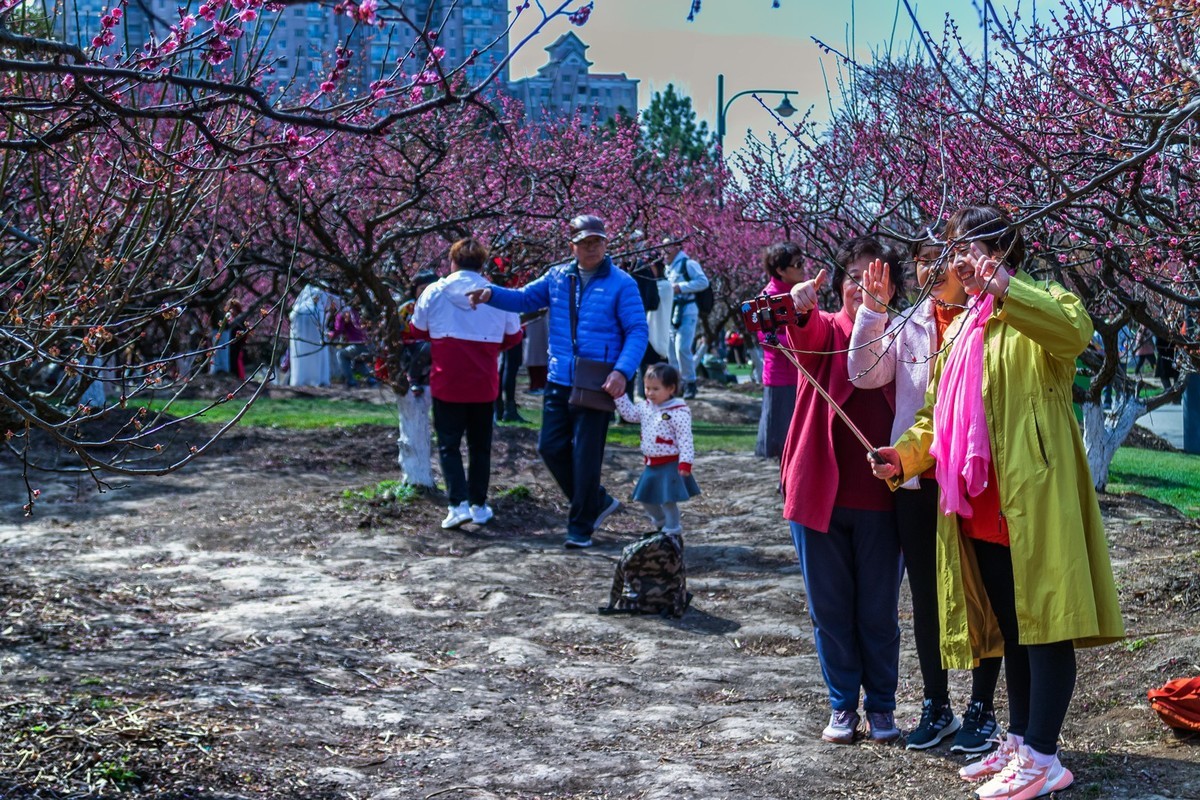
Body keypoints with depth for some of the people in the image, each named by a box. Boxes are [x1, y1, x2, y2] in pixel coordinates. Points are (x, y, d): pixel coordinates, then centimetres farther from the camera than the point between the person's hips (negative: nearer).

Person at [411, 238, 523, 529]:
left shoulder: (434, 292, -5)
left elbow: (418, 330, 7)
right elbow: (513, 336, 4)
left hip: (447, 382, -1)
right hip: (484, 384, 1)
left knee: (448, 444, 5)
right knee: (480, 445, 15)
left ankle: (459, 503, -9)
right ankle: (479, 505, 19)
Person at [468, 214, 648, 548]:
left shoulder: (621, 284, -6)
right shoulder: (557, 278, 9)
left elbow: (637, 331, -9)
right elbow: (524, 298, 16)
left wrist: (622, 371, -22)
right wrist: (491, 294, -4)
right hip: (559, 382, 5)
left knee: (585, 455, -2)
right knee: (551, 447, 6)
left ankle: (581, 526, 12)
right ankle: (597, 502, 24)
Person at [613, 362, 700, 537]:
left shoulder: (679, 412, -18)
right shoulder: (646, 407, 5)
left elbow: (685, 440, -19)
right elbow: (629, 414, 16)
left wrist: (685, 462, -24)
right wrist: (619, 395, 6)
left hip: (670, 464, -8)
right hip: (651, 464, 8)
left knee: (668, 499, -6)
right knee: (646, 498, 17)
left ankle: (673, 532, 7)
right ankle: (661, 524, 38)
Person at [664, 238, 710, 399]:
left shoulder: (688, 263, -6)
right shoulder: (667, 268, 20)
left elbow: (703, 282, -16)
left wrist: (681, 287, -20)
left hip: (686, 312, -9)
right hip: (671, 313, 9)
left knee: (682, 348, -17)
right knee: (671, 350, 7)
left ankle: (690, 383, -6)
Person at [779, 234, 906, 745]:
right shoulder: (824, 330, 0)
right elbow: (808, 340, -25)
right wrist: (802, 310, -47)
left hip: (879, 499, 0)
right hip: (820, 492, 0)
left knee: (879, 610, 8)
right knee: (830, 608, 9)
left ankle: (881, 705, 24)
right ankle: (842, 705, 23)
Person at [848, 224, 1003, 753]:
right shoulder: (906, 325, 8)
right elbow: (864, 374, -2)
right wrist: (873, 310, -12)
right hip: (916, 480, 4)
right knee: (926, 597, 12)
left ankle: (981, 710, 17)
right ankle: (936, 707, 24)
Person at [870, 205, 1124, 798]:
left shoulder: (1038, 306, -4)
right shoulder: (961, 326, 21)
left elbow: (1076, 330, -29)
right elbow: (939, 413, 22)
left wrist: (1003, 289, -35)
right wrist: (906, 455, 5)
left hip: (1033, 498, -8)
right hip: (979, 506, 8)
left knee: (1043, 621, -4)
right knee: (1010, 625, 15)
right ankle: (1019, 740, 24)